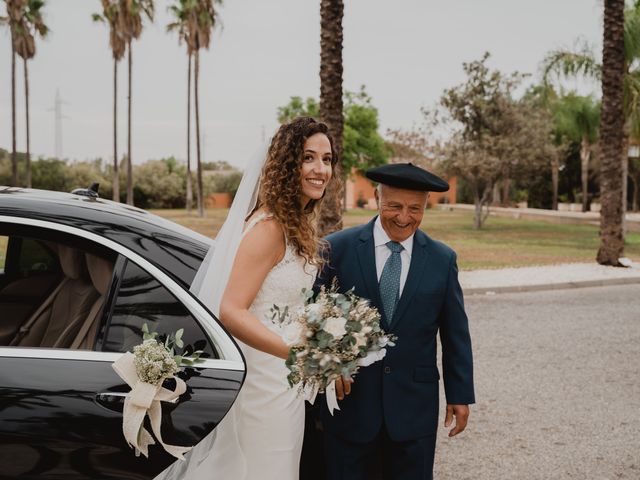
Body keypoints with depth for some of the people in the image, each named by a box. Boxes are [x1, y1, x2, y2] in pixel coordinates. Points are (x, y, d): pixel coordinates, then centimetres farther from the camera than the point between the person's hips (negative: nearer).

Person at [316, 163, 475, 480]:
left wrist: (460, 395, 7)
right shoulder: (339, 248, -5)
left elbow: (455, 332, 6)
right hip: (349, 400, -1)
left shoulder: (442, 259, 2)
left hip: (415, 409, 1)